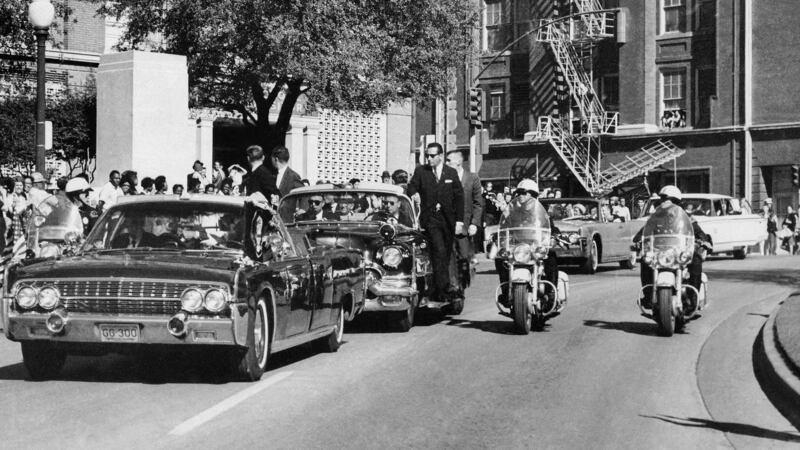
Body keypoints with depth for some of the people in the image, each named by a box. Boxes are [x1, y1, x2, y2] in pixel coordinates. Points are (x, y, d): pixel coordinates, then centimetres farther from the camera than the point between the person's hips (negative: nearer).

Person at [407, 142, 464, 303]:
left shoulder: (452, 173, 10)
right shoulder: (420, 171, 8)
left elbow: (459, 197, 9)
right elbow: (411, 187, 2)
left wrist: (459, 221, 3)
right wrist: (414, 193, -24)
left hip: (448, 220, 3)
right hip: (430, 219, -3)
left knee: (445, 255, 3)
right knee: (439, 251, -18)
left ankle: (436, 290, 12)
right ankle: (445, 287, -23)